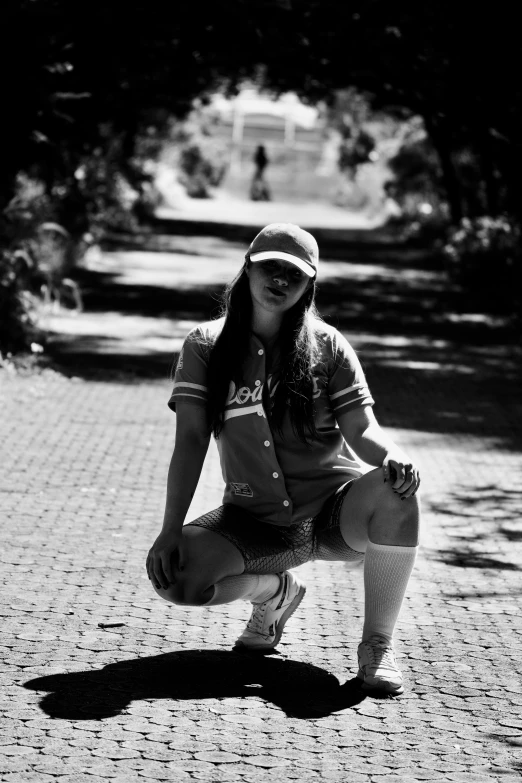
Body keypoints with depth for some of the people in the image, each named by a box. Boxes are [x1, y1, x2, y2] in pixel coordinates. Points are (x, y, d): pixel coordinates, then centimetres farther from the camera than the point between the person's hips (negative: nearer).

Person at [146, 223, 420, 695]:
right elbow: (191, 440, -6)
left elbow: (362, 430, -8)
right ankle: (277, 591, 10)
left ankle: (378, 645, -16)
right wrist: (172, 529, -17)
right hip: (258, 522, 1)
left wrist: (394, 459, -33)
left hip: (334, 508, -1)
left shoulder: (326, 346, -2)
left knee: (394, 492, -35)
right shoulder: (206, 346, 0)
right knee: (173, 575, -24)